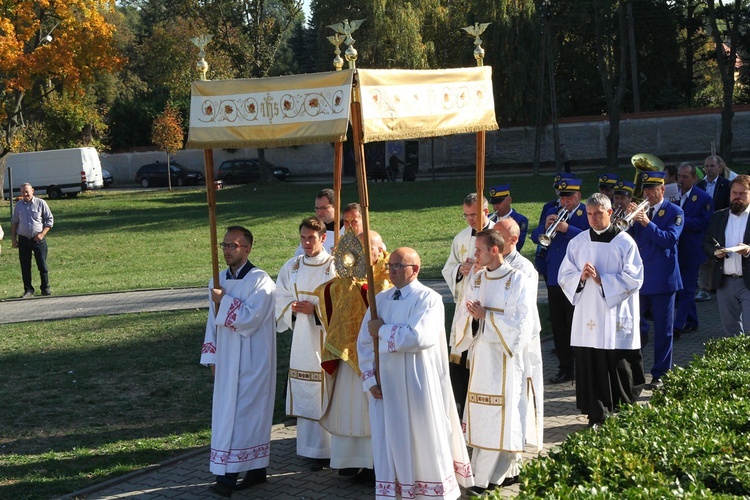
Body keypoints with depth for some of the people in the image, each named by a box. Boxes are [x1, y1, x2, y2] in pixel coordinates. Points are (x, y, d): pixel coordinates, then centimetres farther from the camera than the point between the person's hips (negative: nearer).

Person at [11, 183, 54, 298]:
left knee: (42, 265, 1)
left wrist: (42, 234, -12)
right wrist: (13, 239, 8)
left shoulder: (40, 203, -3)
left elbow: (50, 219, -1)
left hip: (38, 239, -3)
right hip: (23, 240, 3)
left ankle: (45, 288, 11)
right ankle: (28, 290, 11)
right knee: (25, 266, 4)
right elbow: (14, 222, 15)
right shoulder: (18, 205, 7)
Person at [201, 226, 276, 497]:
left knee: (242, 412, -7)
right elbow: (213, 321, 13)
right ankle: (257, 469, 19)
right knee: (233, 412, 10)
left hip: (251, 360, -7)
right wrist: (212, 357, 10)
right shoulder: (218, 281, 8)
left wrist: (224, 300, -18)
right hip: (227, 360, 7)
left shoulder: (259, 281, -12)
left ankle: (228, 475, -6)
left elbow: (250, 319, -22)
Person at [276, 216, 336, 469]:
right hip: (303, 339, 4)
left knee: (332, 394, -3)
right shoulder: (291, 267, 9)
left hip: (329, 339, -4)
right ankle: (316, 451, 15)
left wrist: (315, 309, -17)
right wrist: (292, 308, -9)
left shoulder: (335, 267, -5)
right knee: (307, 395, 6)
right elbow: (281, 299, 11)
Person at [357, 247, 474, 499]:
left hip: (417, 385, -5)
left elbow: (420, 337, -24)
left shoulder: (429, 299, -8)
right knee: (389, 441, 8)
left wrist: (383, 330, -13)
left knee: (423, 440, 5)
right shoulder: (380, 299, 9)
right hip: (385, 385, 5)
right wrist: (370, 378, -4)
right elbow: (364, 342, 7)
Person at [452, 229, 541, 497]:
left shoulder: (518, 281, -8)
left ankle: (485, 479, 3)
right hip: (480, 354, 6)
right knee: (480, 415, 5)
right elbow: (462, 315, 9)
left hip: (505, 357, -6)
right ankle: (506, 471, 16)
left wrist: (486, 316, -15)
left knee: (501, 415, -3)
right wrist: (472, 314, -13)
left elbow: (521, 324, -12)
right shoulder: (477, 279, 10)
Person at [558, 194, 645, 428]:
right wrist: (581, 277, -12)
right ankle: (597, 415, 10)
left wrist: (601, 280, -14)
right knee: (590, 366, 0)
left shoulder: (624, 242, -1)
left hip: (617, 317, -2)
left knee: (619, 367, 1)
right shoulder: (578, 242, 9)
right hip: (587, 316, 3)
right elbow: (564, 276, 8)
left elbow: (634, 278, -7)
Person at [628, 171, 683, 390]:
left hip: (662, 279, -4)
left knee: (663, 330, 2)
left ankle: (660, 375, 11)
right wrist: (630, 220, -15)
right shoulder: (638, 210, 10)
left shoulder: (674, 212, -2)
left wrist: (647, 224, -27)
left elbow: (670, 239, -17)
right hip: (637, 277, 4)